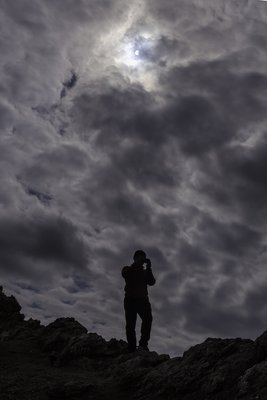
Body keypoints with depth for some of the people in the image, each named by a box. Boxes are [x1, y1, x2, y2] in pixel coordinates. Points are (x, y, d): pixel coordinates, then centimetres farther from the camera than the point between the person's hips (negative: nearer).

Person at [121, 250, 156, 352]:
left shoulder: (145, 272, 24)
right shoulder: (128, 269, 16)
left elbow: (152, 282, 6)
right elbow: (125, 274, -8)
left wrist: (149, 268, -1)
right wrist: (136, 264, -10)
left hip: (142, 299, 2)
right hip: (130, 299, -2)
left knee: (148, 318, -24)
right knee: (130, 324, -9)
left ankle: (143, 344, -30)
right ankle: (132, 348, -13)